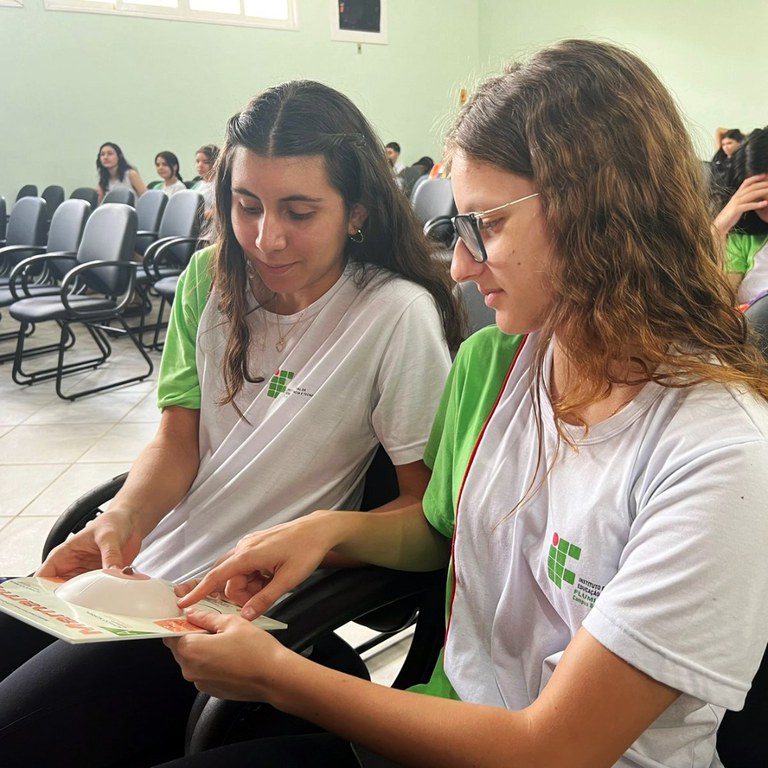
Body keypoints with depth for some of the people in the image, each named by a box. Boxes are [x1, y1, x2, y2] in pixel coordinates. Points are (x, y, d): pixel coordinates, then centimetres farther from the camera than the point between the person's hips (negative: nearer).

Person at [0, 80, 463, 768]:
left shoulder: (399, 317, -16)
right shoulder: (210, 278, 3)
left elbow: (426, 506, -11)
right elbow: (177, 440, 5)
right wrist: (124, 516, -14)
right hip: (141, 571, 6)